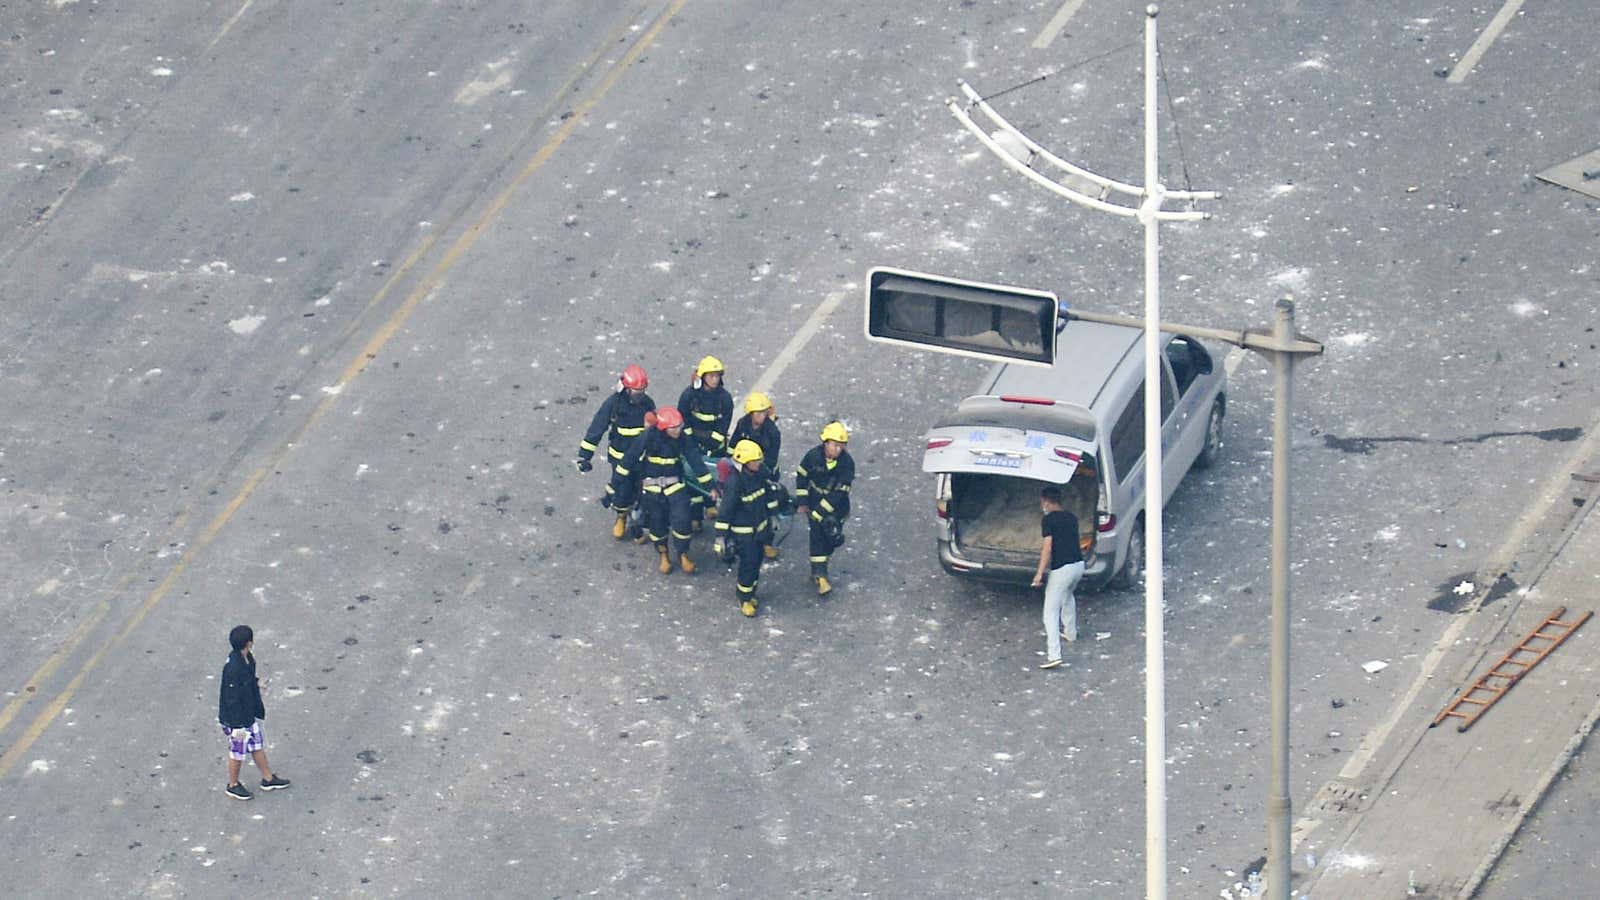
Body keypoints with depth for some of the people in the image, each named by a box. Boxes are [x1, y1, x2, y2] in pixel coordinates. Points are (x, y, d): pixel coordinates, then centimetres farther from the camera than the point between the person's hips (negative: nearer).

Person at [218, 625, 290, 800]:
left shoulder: (247, 658, -3)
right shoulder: (232, 668, -33)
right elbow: (232, 700, -27)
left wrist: (259, 708, 23)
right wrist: (237, 726, -21)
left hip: (249, 715, 9)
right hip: (236, 719, -9)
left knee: (257, 746, 21)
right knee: (238, 752, 10)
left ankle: (268, 779, 37)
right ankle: (233, 786, 30)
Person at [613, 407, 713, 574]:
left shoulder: (682, 439, -10)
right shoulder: (649, 438, -19)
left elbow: (696, 461, -4)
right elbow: (629, 459, -12)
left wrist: (708, 486, -3)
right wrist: (616, 482, -10)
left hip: (674, 484, 2)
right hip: (651, 486, -2)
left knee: (682, 521, -10)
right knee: (657, 523, 5)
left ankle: (683, 555, 13)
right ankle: (663, 555, 30)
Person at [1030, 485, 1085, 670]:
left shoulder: (1048, 520, -7)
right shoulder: (1071, 518, 14)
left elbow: (1048, 546, -16)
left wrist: (1040, 573, -16)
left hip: (1062, 569, -8)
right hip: (1078, 564, 8)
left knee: (1050, 612, -5)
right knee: (1068, 596, 38)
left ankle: (1053, 655, -15)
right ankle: (1070, 632, 53)